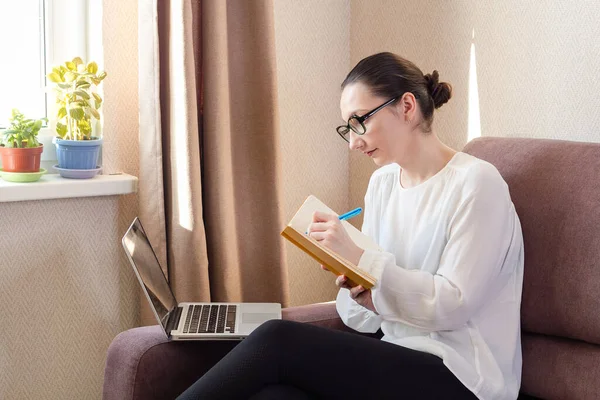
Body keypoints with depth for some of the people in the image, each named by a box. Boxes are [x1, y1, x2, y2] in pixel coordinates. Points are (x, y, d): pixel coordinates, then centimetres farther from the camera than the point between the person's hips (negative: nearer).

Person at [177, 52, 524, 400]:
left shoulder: (476, 183, -8)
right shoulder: (382, 183, 14)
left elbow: (453, 303, -15)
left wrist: (359, 257, -17)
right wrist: (360, 293, -9)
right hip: (396, 361, 6)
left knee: (278, 341, -25)